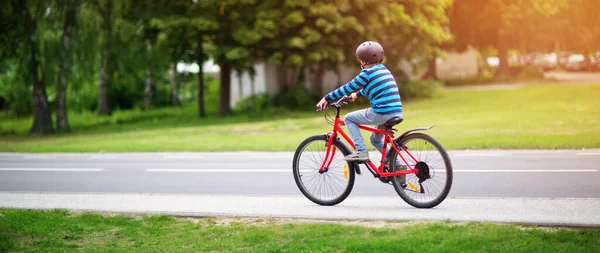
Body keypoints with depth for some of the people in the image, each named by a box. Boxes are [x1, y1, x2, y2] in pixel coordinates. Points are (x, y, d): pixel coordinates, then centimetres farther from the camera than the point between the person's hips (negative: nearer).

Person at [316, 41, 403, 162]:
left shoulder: (367, 72, -4)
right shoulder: (384, 70, 19)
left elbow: (348, 88, -2)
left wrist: (327, 98, 5)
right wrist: (357, 94, 51)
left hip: (381, 113, -8)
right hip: (397, 112, 8)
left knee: (348, 118, 9)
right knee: (376, 139, 29)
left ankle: (361, 151, -1)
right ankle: (395, 164, 21)